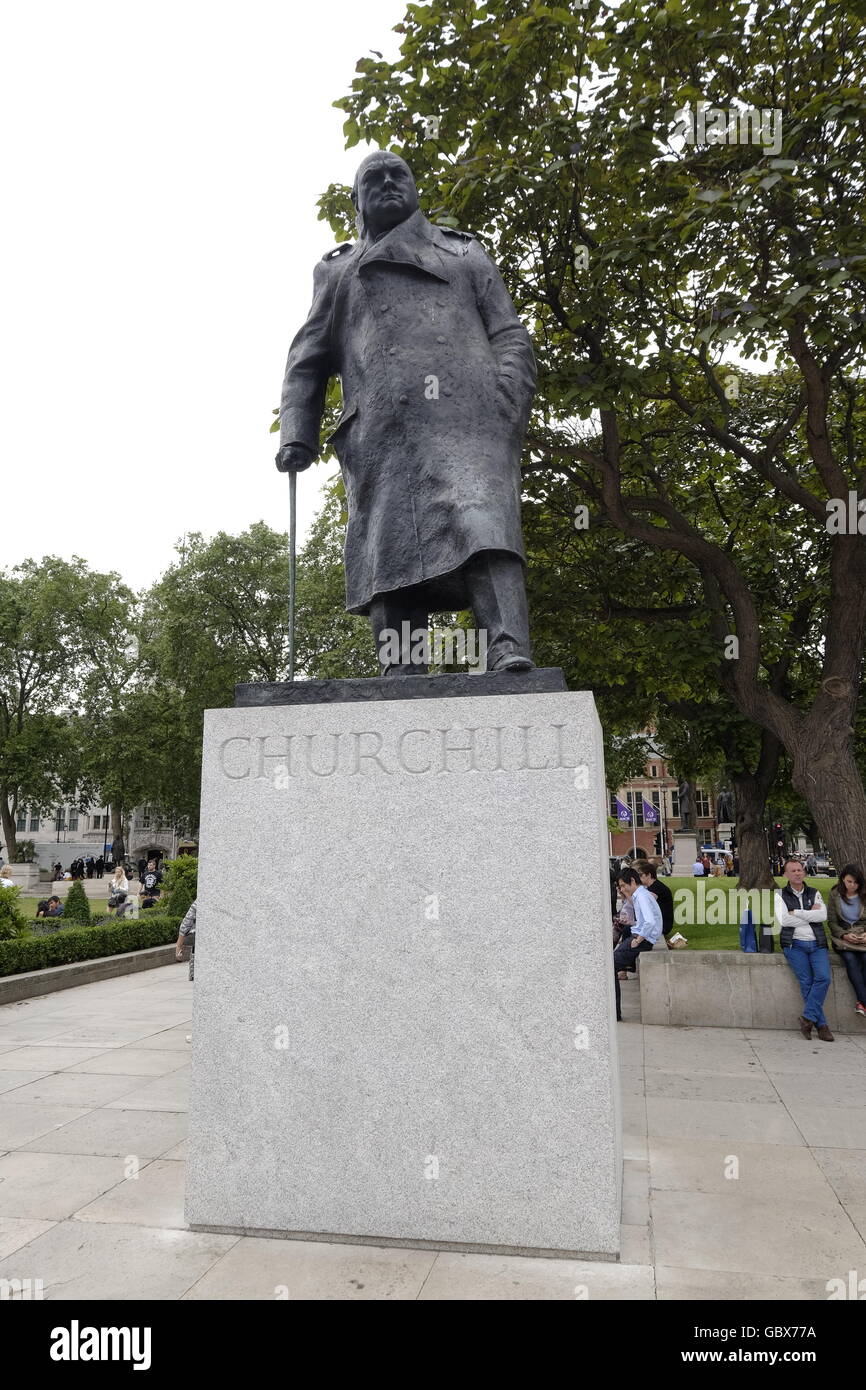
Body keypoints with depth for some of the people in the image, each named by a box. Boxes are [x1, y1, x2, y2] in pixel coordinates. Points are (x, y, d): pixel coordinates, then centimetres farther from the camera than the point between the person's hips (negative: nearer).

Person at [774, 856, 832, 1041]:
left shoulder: (814, 893, 14)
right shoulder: (780, 894, 6)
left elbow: (823, 916, -4)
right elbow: (783, 920, -9)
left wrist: (796, 912, -8)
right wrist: (810, 915, -4)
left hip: (817, 944, 2)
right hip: (795, 944, -2)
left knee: (823, 978, -17)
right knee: (806, 982, -12)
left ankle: (808, 1017, -8)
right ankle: (821, 1025, -6)